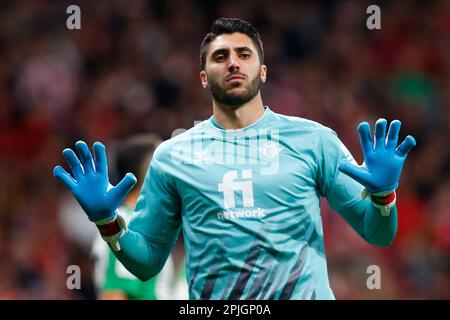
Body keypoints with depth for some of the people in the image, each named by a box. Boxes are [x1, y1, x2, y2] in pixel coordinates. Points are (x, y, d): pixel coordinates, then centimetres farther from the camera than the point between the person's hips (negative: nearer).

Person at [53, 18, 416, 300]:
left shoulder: (313, 140, 4)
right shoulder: (172, 156, 7)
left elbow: (378, 234, 5)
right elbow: (147, 262, 12)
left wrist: (382, 194, -14)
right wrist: (109, 222, -5)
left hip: (304, 295, -1)